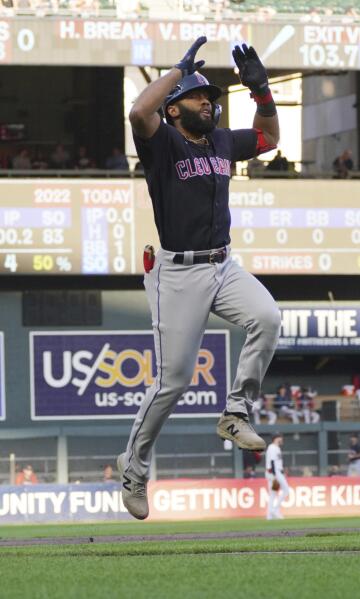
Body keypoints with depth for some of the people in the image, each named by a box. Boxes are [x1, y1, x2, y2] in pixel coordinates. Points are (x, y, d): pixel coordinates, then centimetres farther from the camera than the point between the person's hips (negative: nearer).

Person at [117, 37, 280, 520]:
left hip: (223, 265, 6)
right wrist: (182, 68, -22)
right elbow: (139, 112, -31)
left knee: (267, 318, -24)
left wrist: (260, 88, 10)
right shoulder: (163, 143, -9)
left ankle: (236, 415, -9)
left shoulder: (222, 142, 11)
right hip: (177, 273, -6)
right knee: (173, 379, -4)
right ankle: (133, 470, 14)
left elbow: (270, 137, 26)